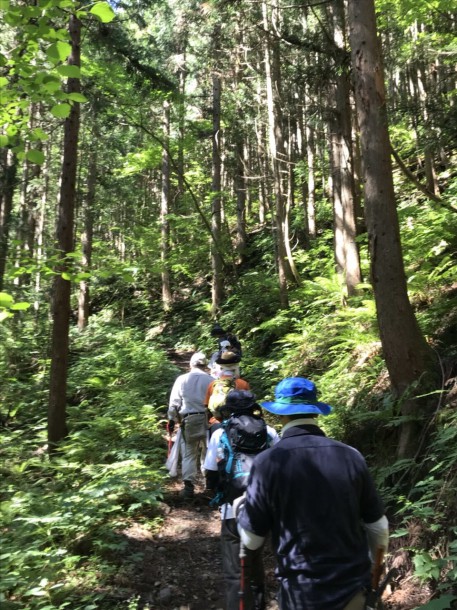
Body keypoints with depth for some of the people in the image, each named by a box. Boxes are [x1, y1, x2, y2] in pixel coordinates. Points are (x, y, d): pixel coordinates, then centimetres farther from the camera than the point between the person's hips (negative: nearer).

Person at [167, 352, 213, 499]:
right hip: (207, 419, 0)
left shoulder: (181, 379, 0)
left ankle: (189, 486, 1)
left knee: (189, 454, 7)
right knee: (208, 452, 16)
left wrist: (172, 419, 9)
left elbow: (174, 402, 0)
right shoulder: (211, 380, -3)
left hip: (188, 420, 0)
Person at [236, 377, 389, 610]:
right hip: (354, 587, 2)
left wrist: (240, 508, 13)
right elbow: (378, 528, 2)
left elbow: (251, 540, -7)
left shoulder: (268, 462, -17)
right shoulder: (351, 456, -10)